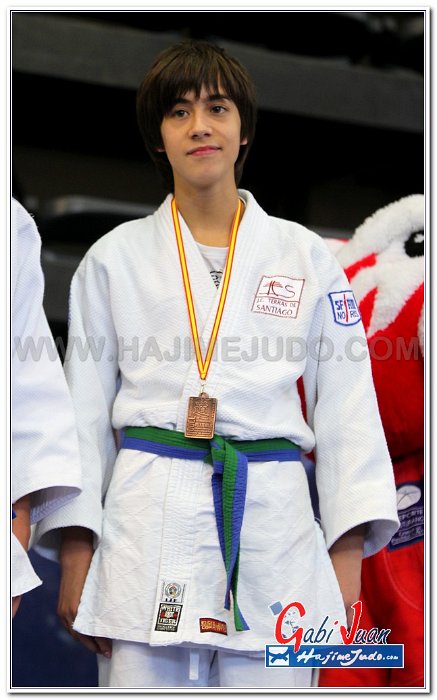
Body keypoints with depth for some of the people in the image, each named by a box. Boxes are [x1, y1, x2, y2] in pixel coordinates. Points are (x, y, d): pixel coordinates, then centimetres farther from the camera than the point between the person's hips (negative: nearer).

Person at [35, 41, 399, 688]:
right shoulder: (115, 259, 9)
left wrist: (348, 559, -1)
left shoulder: (305, 257, 9)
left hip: (273, 523, 0)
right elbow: (86, 413, 10)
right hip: (149, 517, 0)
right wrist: (75, 561, 3)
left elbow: (347, 410, 7)